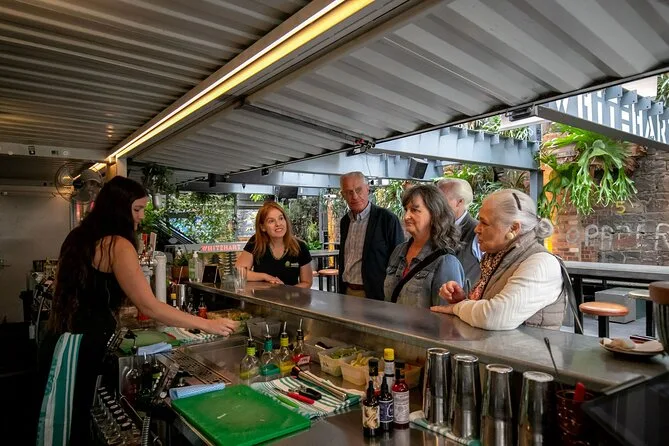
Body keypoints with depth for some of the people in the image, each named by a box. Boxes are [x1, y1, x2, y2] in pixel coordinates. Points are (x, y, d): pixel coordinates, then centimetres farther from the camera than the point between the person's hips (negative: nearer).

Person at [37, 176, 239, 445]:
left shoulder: (80, 236, 10)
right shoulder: (117, 245, -18)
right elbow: (149, 307, -22)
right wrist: (207, 325, -17)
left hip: (60, 341, 9)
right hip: (80, 348, -9)